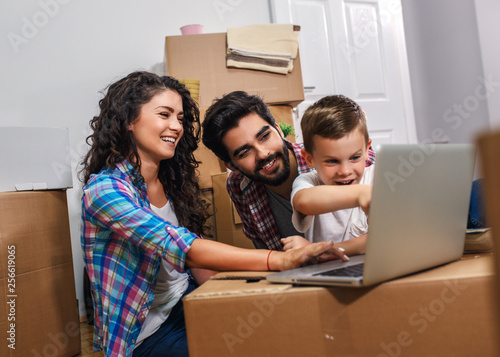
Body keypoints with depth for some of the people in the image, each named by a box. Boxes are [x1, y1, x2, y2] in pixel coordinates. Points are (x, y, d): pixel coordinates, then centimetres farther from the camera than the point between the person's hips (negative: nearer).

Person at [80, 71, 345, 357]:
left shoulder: (169, 181, 5)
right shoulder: (104, 190, -18)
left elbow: (195, 264, 7)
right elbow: (183, 248, -31)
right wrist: (283, 260, -38)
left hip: (187, 305, 6)